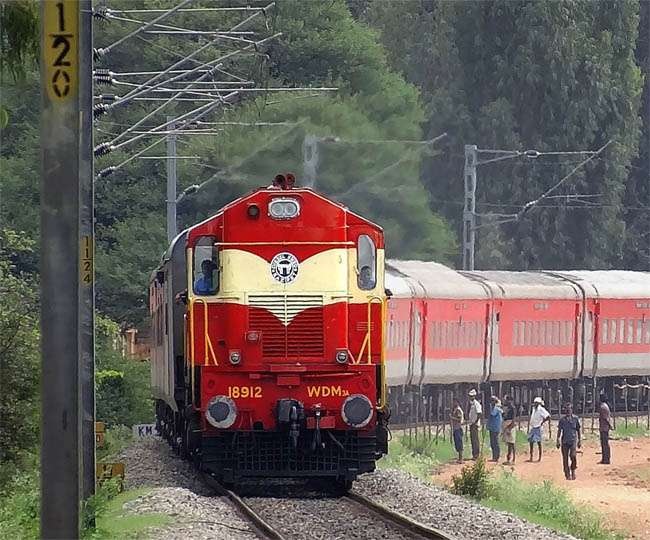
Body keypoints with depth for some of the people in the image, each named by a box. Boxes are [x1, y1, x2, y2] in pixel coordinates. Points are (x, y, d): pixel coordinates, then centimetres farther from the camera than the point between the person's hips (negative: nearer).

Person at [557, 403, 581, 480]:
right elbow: (559, 430, 8)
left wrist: (579, 440, 10)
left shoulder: (575, 418, 5)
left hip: (573, 440, -1)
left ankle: (573, 470, 6)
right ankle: (567, 474, 9)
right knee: (565, 458, 1)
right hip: (564, 441, 1)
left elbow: (578, 430, 11)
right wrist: (558, 441, 2)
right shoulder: (562, 419, 5)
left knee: (573, 456, -17)